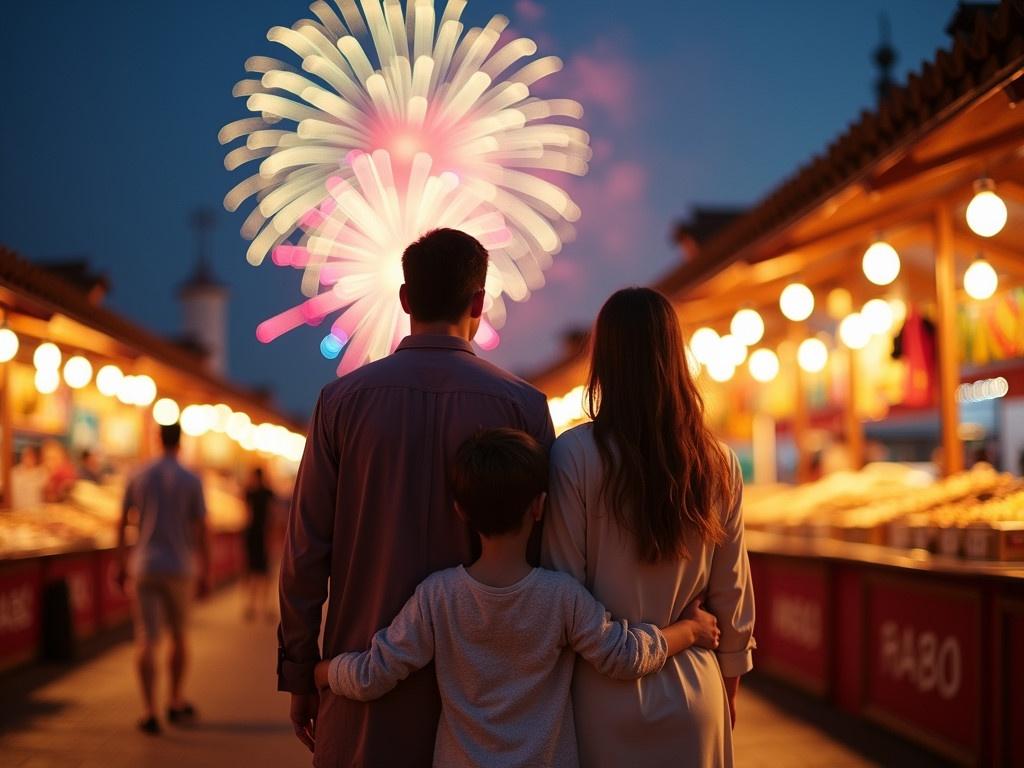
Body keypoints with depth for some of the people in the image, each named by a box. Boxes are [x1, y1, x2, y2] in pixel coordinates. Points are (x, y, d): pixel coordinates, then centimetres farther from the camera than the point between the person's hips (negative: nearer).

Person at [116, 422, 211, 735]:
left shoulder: (139, 478, 1)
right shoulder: (192, 481, -5)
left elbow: (122, 524, 4)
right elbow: (201, 531, -5)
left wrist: (121, 565, 13)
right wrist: (206, 572, 3)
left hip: (145, 568, 1)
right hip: (180, 567, -1)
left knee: (148, 641, -2)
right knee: (179, 634, 17)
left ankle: (150, 711, -11)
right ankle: (176, 702, 25)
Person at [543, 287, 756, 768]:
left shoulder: (576, 454, -14)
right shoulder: (717, 463, -3)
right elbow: (731, 592, 3)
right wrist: (729, 680, 17)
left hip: (604, 692, -3)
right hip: (693, 692, 3)